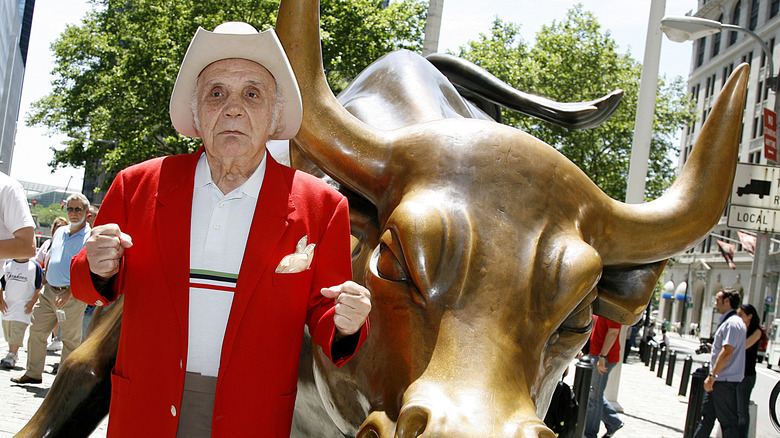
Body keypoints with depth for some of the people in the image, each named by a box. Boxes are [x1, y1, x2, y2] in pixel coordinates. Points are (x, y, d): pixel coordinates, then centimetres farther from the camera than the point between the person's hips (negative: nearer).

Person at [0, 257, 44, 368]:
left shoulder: (35, 267, -5)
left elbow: (39, 287, -4)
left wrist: (32, 302, -11)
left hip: (25, 305, -5)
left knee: (17, 329, -16)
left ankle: (12, 356, -19)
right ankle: (12, 353, 30)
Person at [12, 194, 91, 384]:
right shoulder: (60, 232, 13)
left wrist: (69, 293, -22)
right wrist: (43, 282, 18)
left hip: (72, 296, -7)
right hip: (49, 291, 7)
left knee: (70, 339, 2)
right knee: (36, 331, 7)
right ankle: (33, 373, 18)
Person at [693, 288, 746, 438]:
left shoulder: (733, 323, -16)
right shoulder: (727, 322, 17)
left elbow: (727, 352, -23)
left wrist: (712, 375, -23)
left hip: (725, 381, -10)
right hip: (718, 381, 10)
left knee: (728, 422, -4)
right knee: (707, 415, 15)